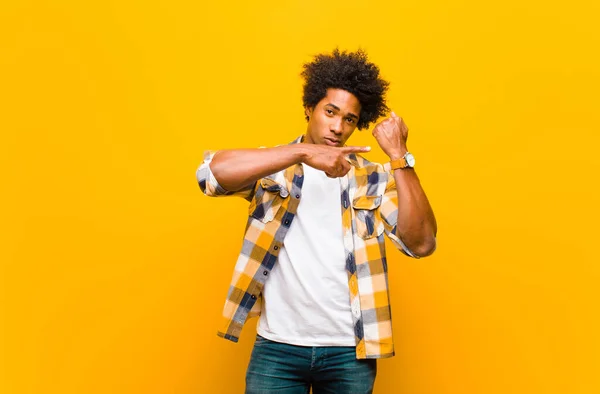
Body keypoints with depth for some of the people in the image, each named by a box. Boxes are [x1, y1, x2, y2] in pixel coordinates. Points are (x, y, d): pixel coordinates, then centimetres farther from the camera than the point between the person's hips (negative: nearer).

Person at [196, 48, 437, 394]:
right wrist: (302, 152, -23)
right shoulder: (271, 168, 2)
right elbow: (211, 173, -18)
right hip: (277, 347, -1)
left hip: (349, 351, 1)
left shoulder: (374, 179, 4)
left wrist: (400, 157, -12)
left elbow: (421, 243, -8)